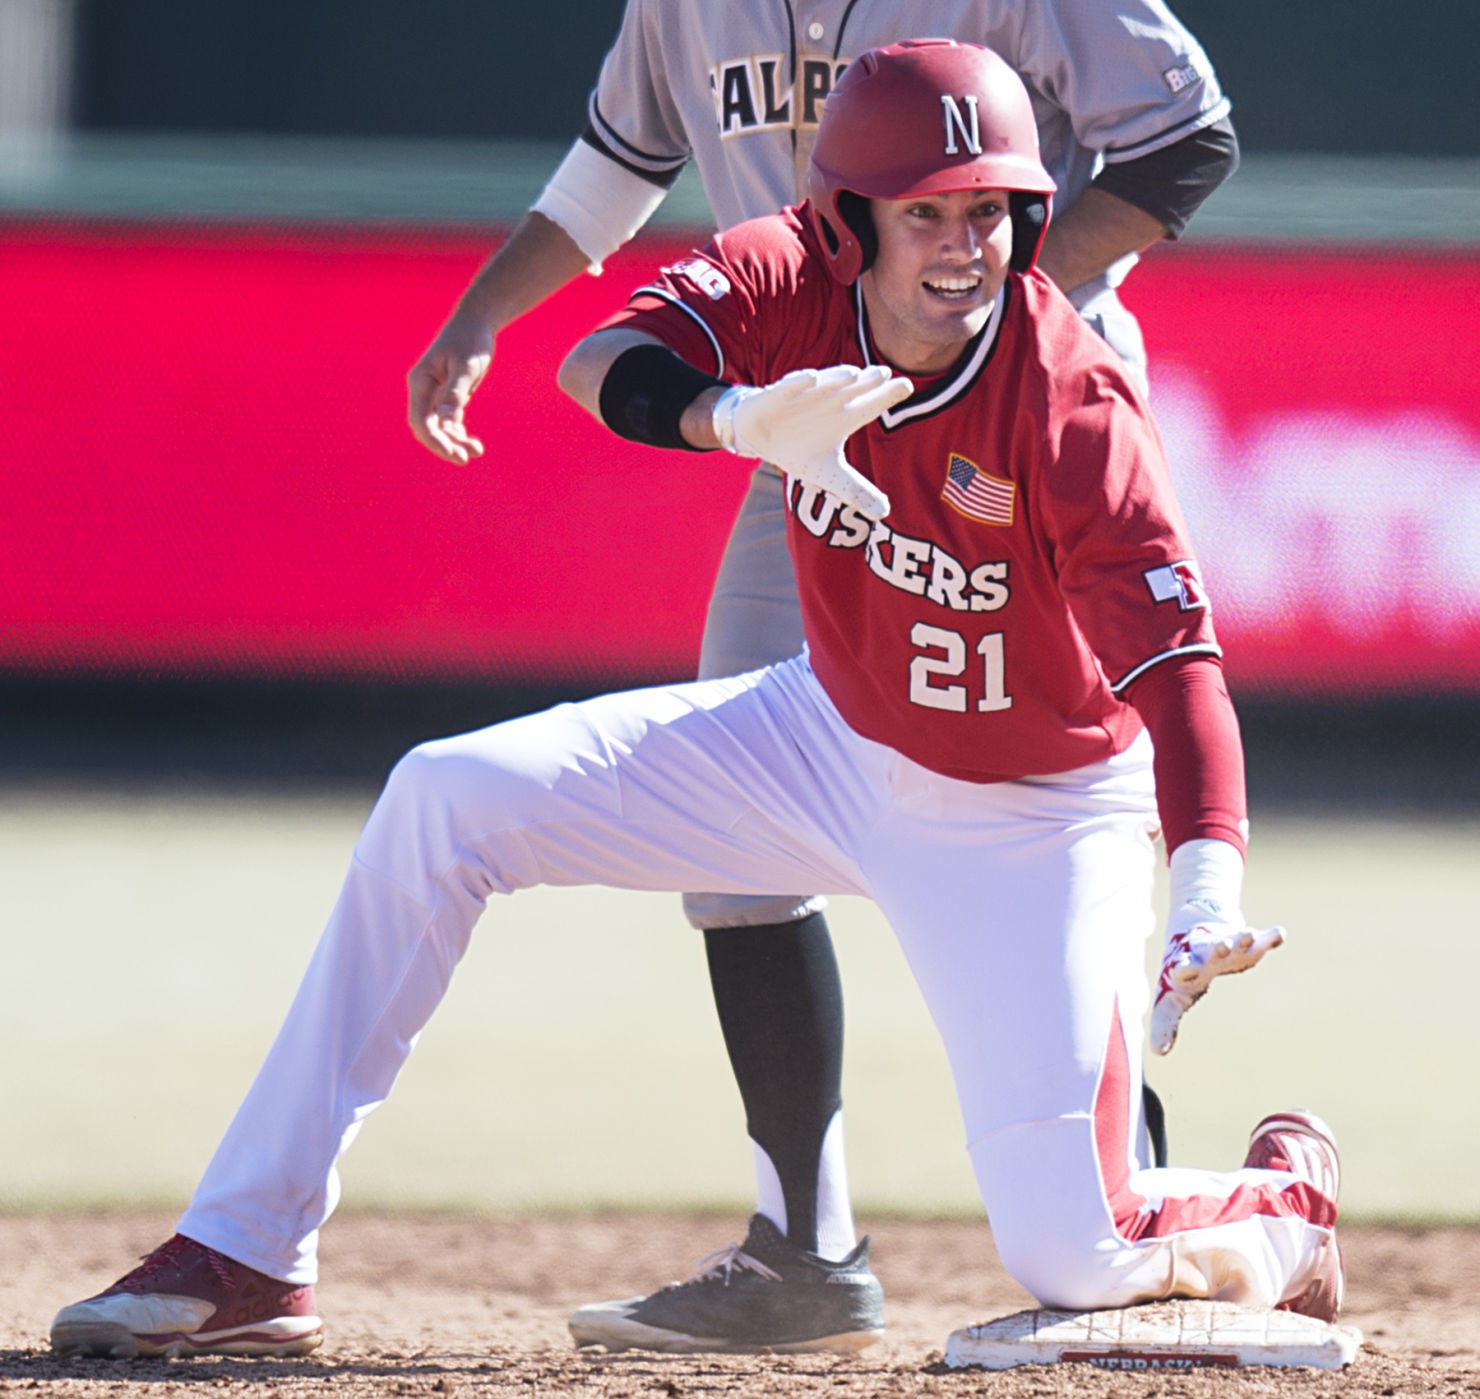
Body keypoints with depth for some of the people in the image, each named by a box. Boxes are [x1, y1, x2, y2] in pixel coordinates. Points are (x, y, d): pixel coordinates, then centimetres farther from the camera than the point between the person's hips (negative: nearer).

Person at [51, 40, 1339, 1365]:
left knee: (1069, 1263, -15)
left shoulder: (1071, 401, -29)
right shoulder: (794, 281, -17)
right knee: (446, 803, -9)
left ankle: (1286, 1198, 24)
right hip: (829, 737, 5)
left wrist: (1208, 891, -53)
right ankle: (248, 1256, -3)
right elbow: (602, 362, -35)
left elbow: (1180, 659, -36)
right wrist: (739, 416, -58)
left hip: (1031, 816, -5)